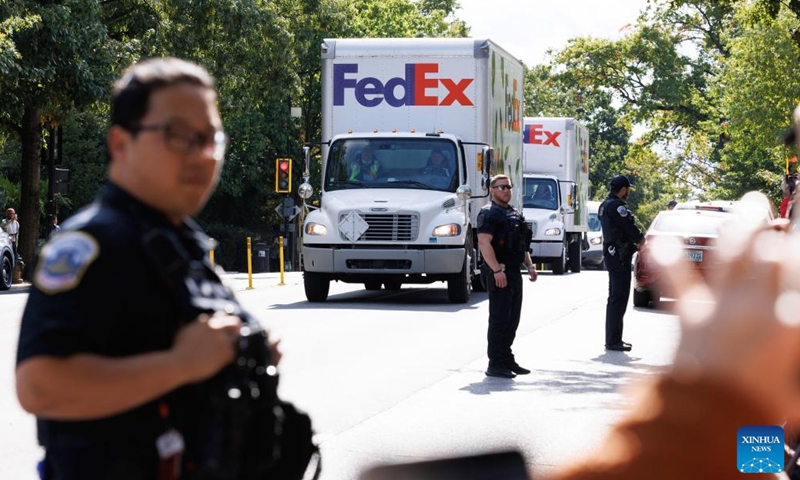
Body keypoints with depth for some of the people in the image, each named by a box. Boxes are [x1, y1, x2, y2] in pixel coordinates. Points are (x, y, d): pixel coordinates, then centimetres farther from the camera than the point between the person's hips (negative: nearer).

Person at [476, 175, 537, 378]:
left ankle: (507, 359, 20)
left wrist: (529, 265, 14)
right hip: (499, 274, -9)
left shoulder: (515, 214, 19)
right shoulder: (489, 213, -10)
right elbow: (484, 243, -20)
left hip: (514, 273, 9)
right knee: (499, 319, -8)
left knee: (512, 319, 12)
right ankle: (495, 365, -6)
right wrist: (497, 270, -25)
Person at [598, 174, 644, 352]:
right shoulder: (617, 206, -17)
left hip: (611, 255, 11)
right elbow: (629, 228, -17)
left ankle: (613, 338, 22)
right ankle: (613, 341, -8)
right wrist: (641, 239, 2)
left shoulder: (605, 205, 16)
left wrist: (636, 240, 6)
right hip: (620, 256, -11)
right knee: (618, 299, -8)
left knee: (615, 298, 16)